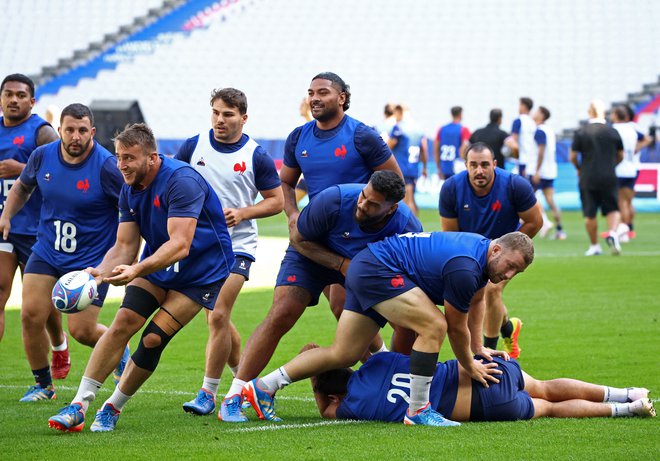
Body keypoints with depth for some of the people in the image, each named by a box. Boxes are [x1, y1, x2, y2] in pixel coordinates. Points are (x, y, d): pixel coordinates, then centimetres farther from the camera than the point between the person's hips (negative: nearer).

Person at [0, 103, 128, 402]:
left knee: (81, 330, -8)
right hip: (47, 252, 4)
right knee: (31, 315, -8)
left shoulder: (106, 166, -19)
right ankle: (43, 384, 12)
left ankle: (119, 352, 27)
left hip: (91, 259, -4)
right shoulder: (43, 156, -3)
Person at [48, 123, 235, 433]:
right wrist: (99, 273, -20)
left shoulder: (181, 180, -27)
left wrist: (137, 270, -46)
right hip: (157, 265, 6)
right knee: (123, 323, -12)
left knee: (153, 340, -14)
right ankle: (79, 405, -11)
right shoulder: (129, 190, -2)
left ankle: (113, 408, 4)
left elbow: (180, 245, -34)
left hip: (201, 272, -6)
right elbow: (125, 246, 0)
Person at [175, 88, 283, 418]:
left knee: (217, 316, -14)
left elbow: (276, 201, 0)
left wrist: (242, 213, -15)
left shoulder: (256, 156, -6)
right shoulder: (193, 146, 1)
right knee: (217, 319, 11)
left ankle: (208, 392, -7)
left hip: (237, 245, -4)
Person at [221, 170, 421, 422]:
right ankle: (233, 399, -23)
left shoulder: (407, 226, -30)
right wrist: (341, 264, -28)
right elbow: (298, 238, -19)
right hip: (313, 254, -3)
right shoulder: (333, 200, -35)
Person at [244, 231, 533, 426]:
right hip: (379, 270, -10)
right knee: (434, 326, -21)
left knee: (344, 355, 10)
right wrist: (471, 367, 4)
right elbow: (456, 327, -12)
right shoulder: (465, 269, -24)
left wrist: (477, 348, 30)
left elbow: (476, 299, 26)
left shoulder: (484, 253, 5)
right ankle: (417, 411, -15)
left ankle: (263, 387, 14)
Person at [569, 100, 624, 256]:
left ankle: (594, 246, 15)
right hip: (609, 177, 1)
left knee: (590, 214, 9)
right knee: (613, 210, 9)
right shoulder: (613, 132, 0)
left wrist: (578, 168, 16)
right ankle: (612, 233, -18)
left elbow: (572, 157, -3)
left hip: (588, 179, -1)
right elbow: (620, 156, 11)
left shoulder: (581, 132, -6)